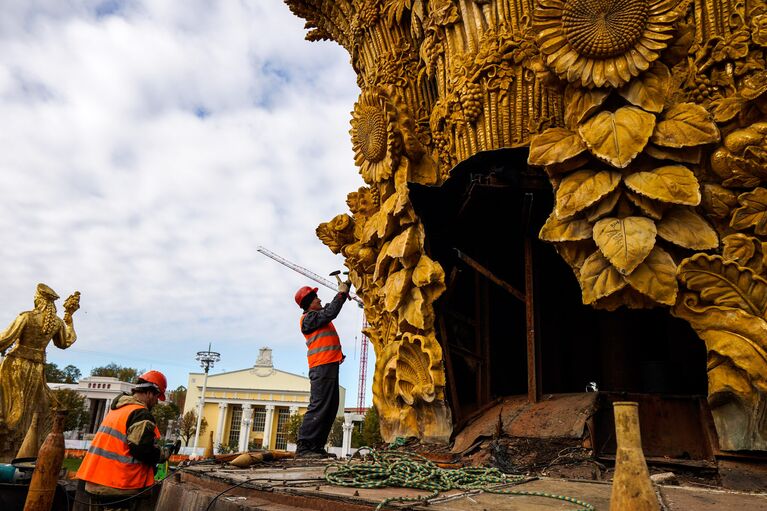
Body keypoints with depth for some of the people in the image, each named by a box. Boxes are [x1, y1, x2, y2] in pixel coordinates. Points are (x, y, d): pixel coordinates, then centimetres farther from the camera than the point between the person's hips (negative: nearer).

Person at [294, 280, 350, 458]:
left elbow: (331, 308, 36)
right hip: (322, 367, -10)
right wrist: (341, 293, -6)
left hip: (329, 366, 10)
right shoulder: (309, 317, -5)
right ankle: (303, 447, -13)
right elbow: (331, 312, -18)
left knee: (331, 408, 8)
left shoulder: (318, 315, 23)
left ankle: (317, 446, 10)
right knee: (318, 407, -14)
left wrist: (345, 289, 26)